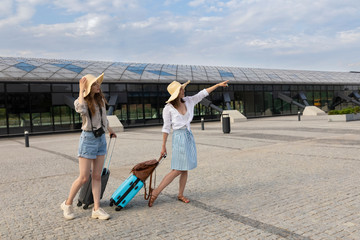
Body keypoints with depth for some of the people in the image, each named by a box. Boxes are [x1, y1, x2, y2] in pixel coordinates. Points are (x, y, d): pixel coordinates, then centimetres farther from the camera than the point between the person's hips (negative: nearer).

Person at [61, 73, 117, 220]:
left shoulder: (101, 100, 8)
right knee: (84, 178, -2)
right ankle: (67, 204, 20)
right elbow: (81, 109, -37)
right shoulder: (82, 101, -10)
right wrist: (81, 90, -27)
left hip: (101, 139, 6)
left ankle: (96, 209, 11)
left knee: (97, 176, 6)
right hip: (88, 139, -6)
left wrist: (110, 130, 38)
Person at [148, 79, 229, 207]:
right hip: (179, 136, -6)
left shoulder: (188, 101, 5)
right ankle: (155, 192, 2)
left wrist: (218, 84, 14)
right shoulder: (168, 108, -10)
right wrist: (163, 146, -4)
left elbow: (203, 93, 13)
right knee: (177, 170, -7)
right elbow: (166, 127, -6)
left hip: (189, 136, 7)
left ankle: (180, 195, 22)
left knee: (185, 169, 9)